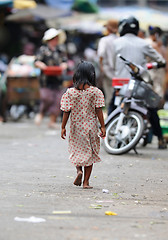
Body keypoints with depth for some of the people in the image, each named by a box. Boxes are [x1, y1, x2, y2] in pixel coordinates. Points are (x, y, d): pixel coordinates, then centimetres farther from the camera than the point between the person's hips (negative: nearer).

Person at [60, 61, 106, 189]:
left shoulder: (70, 92, -6)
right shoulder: (96, 92, -9)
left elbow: (66, 111, -4)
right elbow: (98, 111, -9)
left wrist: (63, 127, 4)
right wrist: (103, 127, -3)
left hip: (76, 126, 1)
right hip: (91, 126, -1)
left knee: (77, 150, 18)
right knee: (89, 153, 10)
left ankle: (79, 170, -9)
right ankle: (86, 182, 9)